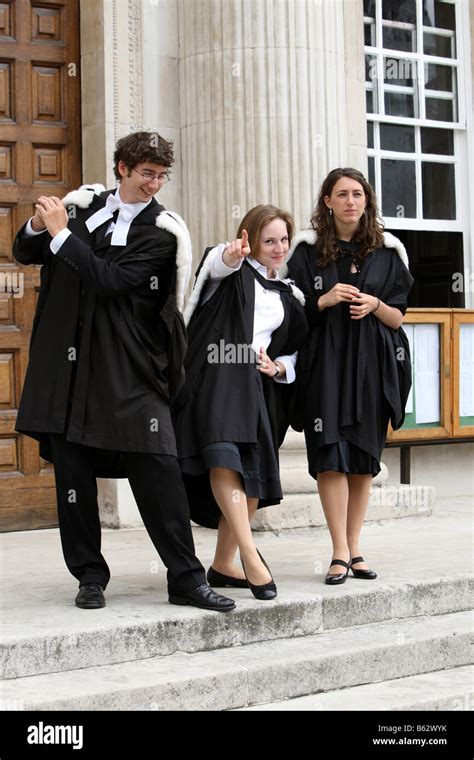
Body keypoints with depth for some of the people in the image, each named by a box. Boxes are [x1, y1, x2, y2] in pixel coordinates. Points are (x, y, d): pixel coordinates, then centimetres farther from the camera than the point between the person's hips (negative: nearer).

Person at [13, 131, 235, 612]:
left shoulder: (161, 231, -3)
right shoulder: (83, 205, 9)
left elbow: (112, 280, -15)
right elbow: (25, 253, 16)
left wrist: (62, 234, -14)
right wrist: (38, 226, -6)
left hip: (129, 369, -3)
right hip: (68, 364, 3)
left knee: (158, 470, -6)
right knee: (72, 472, 5)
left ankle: (186, 578, 0)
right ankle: (90, 577, 16)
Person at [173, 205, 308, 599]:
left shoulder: (288, 297, 24)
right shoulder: (233, 271, 9)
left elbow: (293, 353, 27)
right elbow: (220, 263, -17)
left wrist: (277, 367, 4)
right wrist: (232, 254, -42)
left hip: (258, 387, 6)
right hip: (217, 375, -6)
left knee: (254, 477, 1)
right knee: (224, 456, -26)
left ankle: (223, 564, 12)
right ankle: (250, 553, -34)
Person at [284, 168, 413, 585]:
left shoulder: (387, 251, 8)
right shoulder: (308, 249, 4)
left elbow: (397, 318, 8)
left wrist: (375, 305, -12)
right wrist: (326, 301, -12)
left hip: (371, 364, 2)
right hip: (324, 361, -2)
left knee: (364, 460, 4)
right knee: (331, 456, -11)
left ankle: (354, 549, 12)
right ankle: (340, 553, -9)